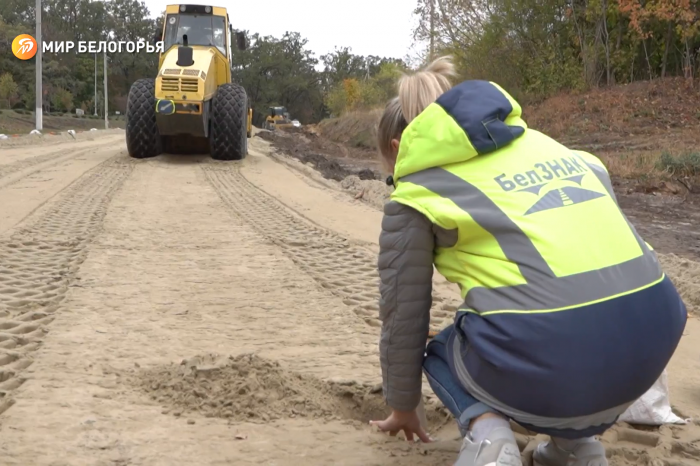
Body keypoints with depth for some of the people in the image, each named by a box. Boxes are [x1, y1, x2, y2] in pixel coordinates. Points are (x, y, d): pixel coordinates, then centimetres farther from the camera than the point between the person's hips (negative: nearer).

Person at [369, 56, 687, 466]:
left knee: (444, 352, 28)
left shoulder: (415, 193, 10)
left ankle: (486, 431, -1)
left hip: (552, 358, -5)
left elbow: (404, 316, 16)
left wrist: (403, 406, 33)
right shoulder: (537, 141, 24)